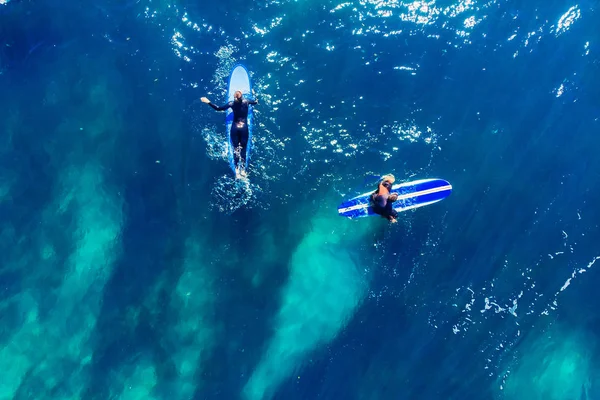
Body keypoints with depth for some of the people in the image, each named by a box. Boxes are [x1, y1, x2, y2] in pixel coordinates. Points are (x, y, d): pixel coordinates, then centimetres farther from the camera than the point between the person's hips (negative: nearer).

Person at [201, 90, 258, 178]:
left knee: (236, 149, 10)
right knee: (243, 149, 8)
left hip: (234, 128, 0)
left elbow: (218, 108, -9)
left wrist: (208, 102, -4)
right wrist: (254, 94, 32)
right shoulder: (246, 102, -5)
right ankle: (242, 169, 10)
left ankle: (237, 169, 10)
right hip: (244, 128, 0)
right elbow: (256, 102, 14)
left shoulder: (232, 104, -8)